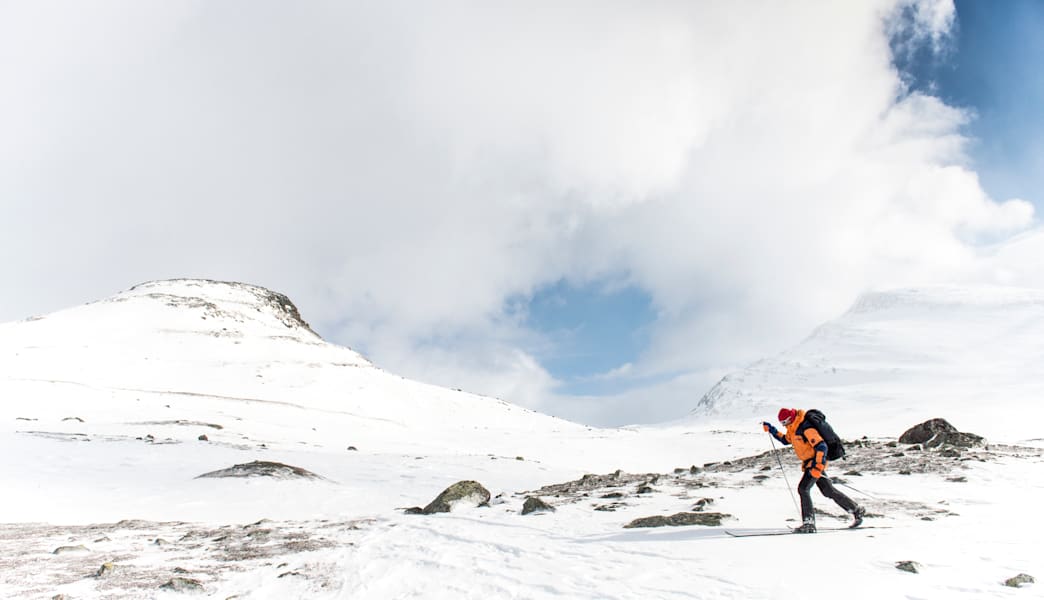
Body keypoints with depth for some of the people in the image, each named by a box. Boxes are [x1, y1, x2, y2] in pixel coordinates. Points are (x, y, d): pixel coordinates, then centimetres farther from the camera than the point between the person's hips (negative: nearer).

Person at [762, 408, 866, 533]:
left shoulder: (806, 428, -24)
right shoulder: (793, 428, 5)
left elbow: (821, 446, -27)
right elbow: (785, 440, 22)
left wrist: (818, 466, -32)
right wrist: (771, 430, 12)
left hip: (816, 462, -9)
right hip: (810, 463, 9)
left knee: (803, 488, -17)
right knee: (829, 491, 15)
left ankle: (809, 523, -14)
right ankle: (857, 510, 28)